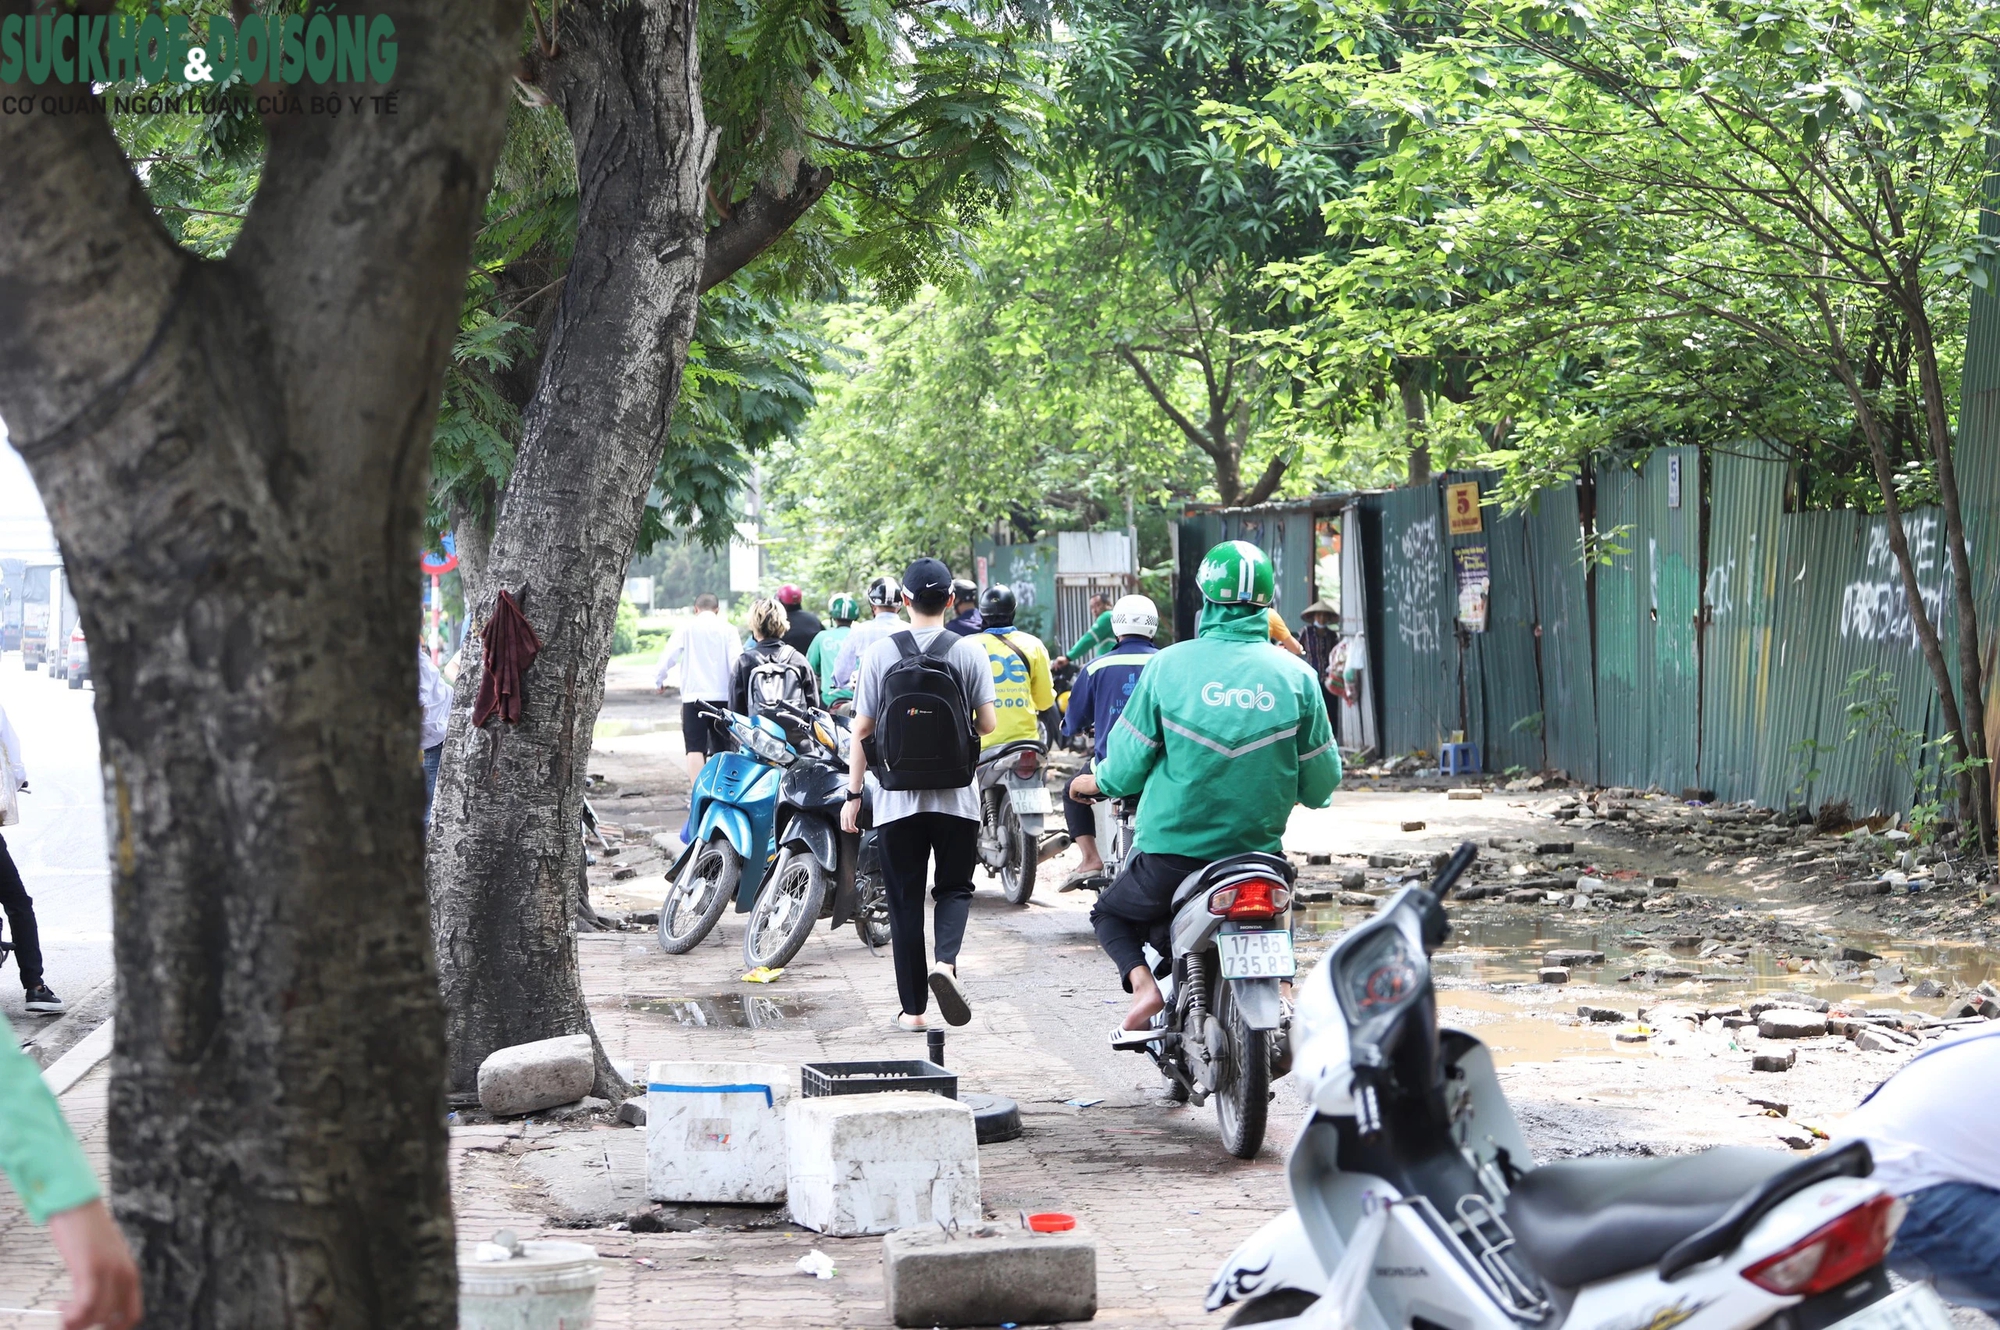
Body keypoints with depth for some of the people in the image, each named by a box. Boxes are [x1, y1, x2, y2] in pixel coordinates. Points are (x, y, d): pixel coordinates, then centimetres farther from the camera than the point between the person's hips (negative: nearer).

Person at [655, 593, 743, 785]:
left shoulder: (686, 628, 3)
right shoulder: (727, 629, 5)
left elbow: (668, 656, -1)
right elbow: (737, 660, -3)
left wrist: (659, 680, 15)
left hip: (694, 696, -2)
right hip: (723, 695, 2)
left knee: (695, 748, -7)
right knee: (722, 748, 13)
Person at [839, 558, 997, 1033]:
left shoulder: (880, 653, -2)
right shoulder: (968, 652, -3)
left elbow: (862, 730, -2)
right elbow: (988, 724, -3)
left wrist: (853, 794, 5)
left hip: (898, 798, 0)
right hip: (955, 796, 0)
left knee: (905, 900, 8)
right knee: (954, 887, 14)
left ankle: (913, 1008, 10)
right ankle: (946, 962, -15)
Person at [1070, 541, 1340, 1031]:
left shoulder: (1170, 665, -8)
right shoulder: (1295, 674, -4)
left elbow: (1128, 765, -4)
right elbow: (1321, 782, 0)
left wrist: (1096, 782, 19)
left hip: (1175, 848, -2)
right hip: (1260, 844, 2)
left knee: (1111, 913, 24)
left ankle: (1141, 983, -5)